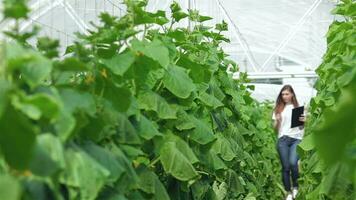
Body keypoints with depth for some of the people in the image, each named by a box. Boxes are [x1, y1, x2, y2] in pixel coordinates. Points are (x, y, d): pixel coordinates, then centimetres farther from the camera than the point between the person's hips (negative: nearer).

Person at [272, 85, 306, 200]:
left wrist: (303, 121, -10)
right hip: (283, 139, 2)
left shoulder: (298, 108, 10)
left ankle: (295, 187, -1)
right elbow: (275, 128, 11)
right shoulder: (278, 109, 12)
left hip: (296, 139, -1)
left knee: (293, 163, -22)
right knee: (285, 167, -1)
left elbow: (301, 127, 11)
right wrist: (277, 121, -9)